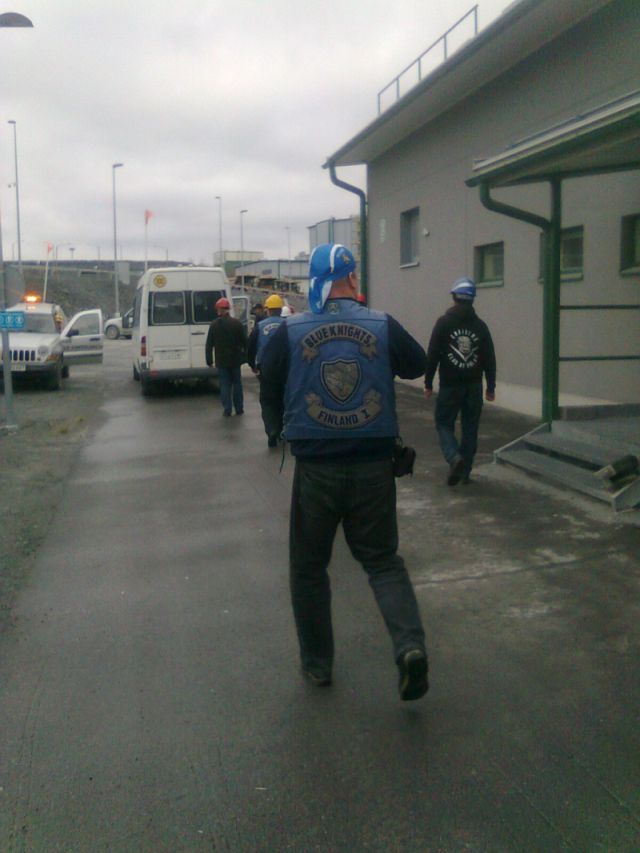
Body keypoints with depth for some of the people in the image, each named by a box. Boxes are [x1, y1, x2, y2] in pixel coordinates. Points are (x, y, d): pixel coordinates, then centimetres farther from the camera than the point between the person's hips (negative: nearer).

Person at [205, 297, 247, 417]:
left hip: (221, 361, -1)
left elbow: (209, 345, -4)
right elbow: (245, 342, -1)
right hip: (235, 359, 1)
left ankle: (227, 410, 2)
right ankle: (239, 409, 15)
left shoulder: (214, 325, -5)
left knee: (225, 384, 4)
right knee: (237, 383, 11)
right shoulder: (237, 323, -4)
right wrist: (245, 356, 8)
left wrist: (209, 360, 2)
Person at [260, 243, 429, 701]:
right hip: (374, 468, 1)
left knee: (309, 567, 16)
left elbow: (269, 374, 10)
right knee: (382, 559, 15)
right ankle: (410, 645, -4)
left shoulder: (291, 331, -7)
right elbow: (418, 365, 10)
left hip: (315, 469, -1)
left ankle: (317, 662, 26)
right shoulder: (383, 326, -5)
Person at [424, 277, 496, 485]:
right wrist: (491, 387, 12)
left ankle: (454, 457, -17)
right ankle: (465, 470, 15)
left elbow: (432, 355, -8)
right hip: (474, 386, 3)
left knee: (444, 424, 7)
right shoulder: (480, 325, 3)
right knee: (470, 428, 11)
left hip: (450, 385, -3)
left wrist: (428, 383, 0)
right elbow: (489, 359, 5)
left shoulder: (444, 322, -7)